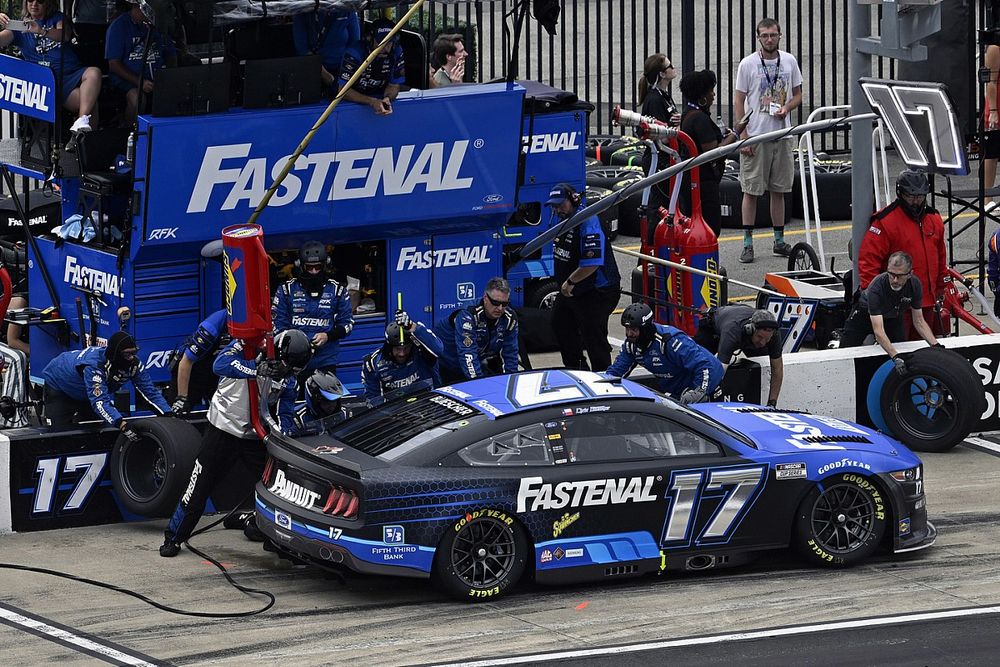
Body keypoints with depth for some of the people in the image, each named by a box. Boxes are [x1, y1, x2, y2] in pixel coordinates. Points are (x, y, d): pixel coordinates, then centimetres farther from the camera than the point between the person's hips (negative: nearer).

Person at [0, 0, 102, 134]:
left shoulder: (58, 18, 16)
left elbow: (66, 35, -8)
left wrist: (41, 31, -28)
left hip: (73, 72, 2)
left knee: (93, 73, -34)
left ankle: (82, 121, -42)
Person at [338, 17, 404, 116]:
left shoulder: (396, 52, -8)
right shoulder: (354, 53, -20)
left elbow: (394, 85, 1)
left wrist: (387, 99, -24)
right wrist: (371, 102, -36)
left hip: (378, 99, 3)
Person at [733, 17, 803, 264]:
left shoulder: (789, 61, 6)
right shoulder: (748, 64, -4)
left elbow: (797, 95, 14)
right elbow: (739, 101, -3)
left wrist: (786, 108, -9)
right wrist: (743, 136, -10)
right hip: (755, 135, -4)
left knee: (779, 190, 10)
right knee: (751, 190, -2)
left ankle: (779, 240, 18)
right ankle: (747, 243, 1)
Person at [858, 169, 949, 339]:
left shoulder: (934, 220, 12)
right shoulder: (885, 222, -11)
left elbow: (940, 258, 24)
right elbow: (868, 259, -13)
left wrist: (940, 288, 25)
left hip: (927, 302, 7)